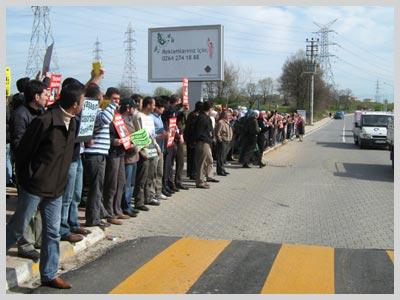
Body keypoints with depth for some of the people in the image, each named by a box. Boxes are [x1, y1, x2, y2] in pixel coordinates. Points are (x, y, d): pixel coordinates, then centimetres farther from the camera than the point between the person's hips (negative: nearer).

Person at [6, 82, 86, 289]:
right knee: (17, 228, 6)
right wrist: (25, 179, -6)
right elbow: (23, 151, -13)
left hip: (56, 189, 7)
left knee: (53, 233, 11)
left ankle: (49, 275, 21)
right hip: (35, 186, -7)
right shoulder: (45, 121, -18)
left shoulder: (71, 123, 7)